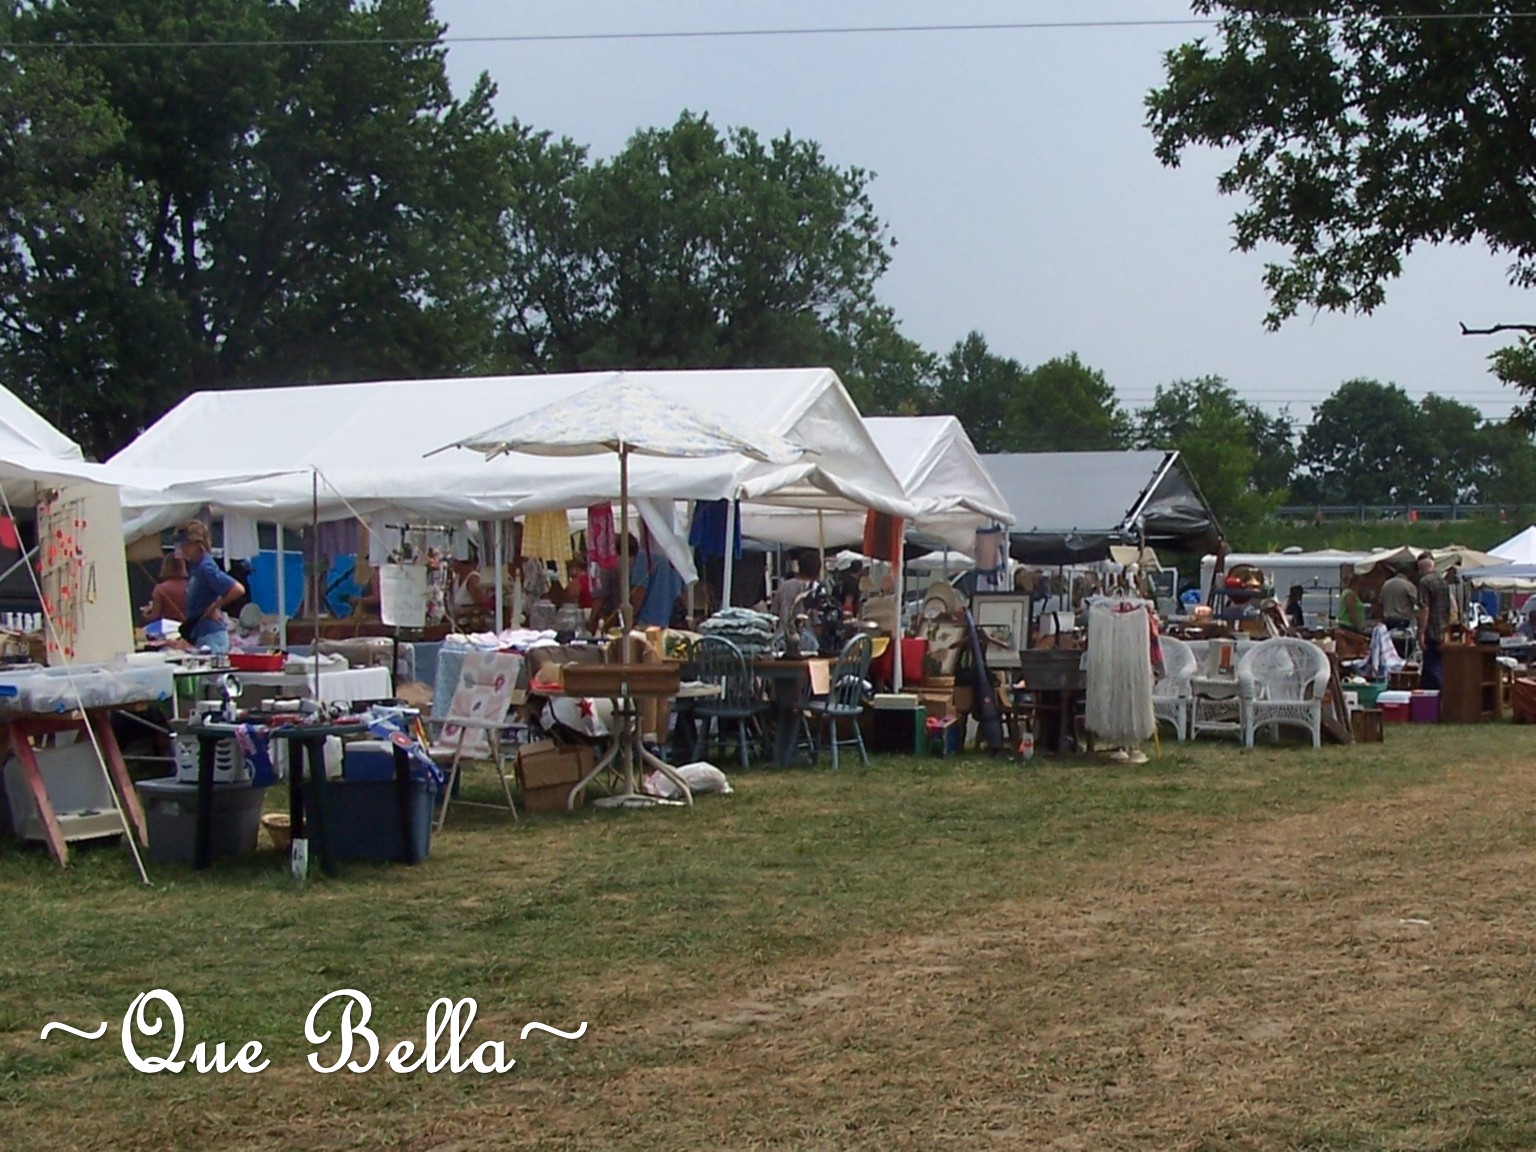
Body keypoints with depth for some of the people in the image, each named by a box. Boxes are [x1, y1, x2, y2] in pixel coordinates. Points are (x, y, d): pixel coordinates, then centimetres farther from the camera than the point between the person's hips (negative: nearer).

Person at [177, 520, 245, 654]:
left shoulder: (206, 568, -17)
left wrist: (214, 607, -15)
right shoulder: (194, 566, 10)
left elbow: (238, 589, -24)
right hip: (199, 634, 10)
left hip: (212, 635, -10)